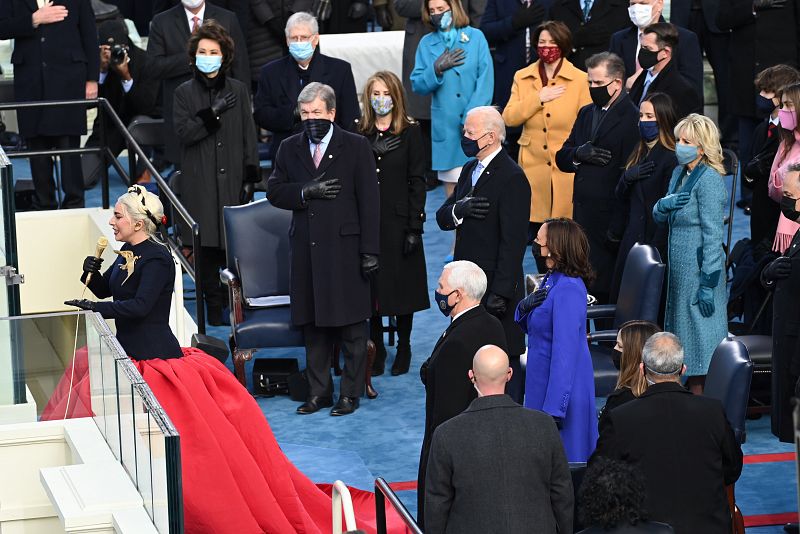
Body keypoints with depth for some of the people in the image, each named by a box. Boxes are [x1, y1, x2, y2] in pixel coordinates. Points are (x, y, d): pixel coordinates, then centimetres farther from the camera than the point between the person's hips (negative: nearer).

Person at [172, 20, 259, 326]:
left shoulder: (239, 91, 8)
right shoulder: (184, 93, 5)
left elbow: (249, 137, 7)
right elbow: (183, 133, -7)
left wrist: (250, 177, 1)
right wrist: (213, 112, -16)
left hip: (232, 178, 1)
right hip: (201, 182, -1)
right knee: (207, 245, -1)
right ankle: (214, 304, 7)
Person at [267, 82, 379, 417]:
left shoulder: (356, 147, -2)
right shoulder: (290, 149, 10)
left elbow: (368, 201, -5)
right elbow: (274, 191, 7)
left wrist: (369, 251, -10)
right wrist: (306, 191, -13)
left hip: (345, 248, -4)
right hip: (307, 249, 4)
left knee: (351, 327, 1)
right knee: (313, 325, 10)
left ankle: (350, 393, 10)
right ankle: (319, 391, 19)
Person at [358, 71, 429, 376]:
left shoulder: (410, 132, -1)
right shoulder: (360, 134, 5)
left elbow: (417, 182, -4)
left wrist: (415, 227, -8)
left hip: (399, 220, -2)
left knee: (401, 285, 5)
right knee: (371, 286, 4)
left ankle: (403, 349, 18)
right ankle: (376, 349, 15)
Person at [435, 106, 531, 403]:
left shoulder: (512, 178, -14)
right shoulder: (470, 169, 14)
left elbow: (513, 241, -18)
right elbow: (442, 217, 13)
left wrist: (501, 292, -21)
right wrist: (458, 209, -12)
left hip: (496, 286, -8)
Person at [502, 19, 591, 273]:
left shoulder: (580, 80, 0)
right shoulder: (522, 78, 9)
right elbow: (509, 118, -1)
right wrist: (538, 98, -10)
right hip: (533, 167, 3)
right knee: (535, 231, 3)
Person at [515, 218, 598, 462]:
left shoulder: (568, 290, -24)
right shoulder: (552, 279, 6)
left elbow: (565, 352, -25)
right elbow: (532, 327, 18)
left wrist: (553, 409, -25)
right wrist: (524, 307, -6)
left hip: (561, 387, -9)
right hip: (542, 384, 9)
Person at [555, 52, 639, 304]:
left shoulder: (631, 120, -11)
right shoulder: (586, 114, 16)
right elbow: (562, 158, 18)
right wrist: (579, 154, -7)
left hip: (610, 222, -7)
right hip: (583, 217, 7)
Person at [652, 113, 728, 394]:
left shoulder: (708, 180, -16)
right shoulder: (679, 173, 11)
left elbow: (713, 234, -19)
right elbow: (660, 218, 15)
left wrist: (708, 283, -21)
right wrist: (664, 205, -10)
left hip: (700, 268, -9)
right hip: (679, 269, 9)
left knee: (699, 337, -3)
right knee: (681, 332, 14)